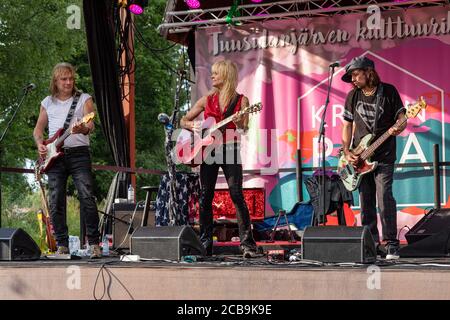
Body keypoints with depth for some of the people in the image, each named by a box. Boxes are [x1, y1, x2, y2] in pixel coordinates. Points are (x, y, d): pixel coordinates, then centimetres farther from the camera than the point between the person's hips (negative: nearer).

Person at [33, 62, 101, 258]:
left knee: (87, 197, -15)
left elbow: (90, 125, -9)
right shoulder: (47, 103, 15)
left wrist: (83, 129, -32)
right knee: (56, 202, 0)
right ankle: (62, 245, 8)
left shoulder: (84, 99, 5)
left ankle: (94, 243, -9)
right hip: (54, 156, 3)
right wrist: (40, 144, 2)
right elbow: (38, 128, 22)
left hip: (79, 153, -3)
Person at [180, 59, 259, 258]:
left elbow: (244, 131, -3)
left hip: (229, 150, -3)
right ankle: (205, 244, 9)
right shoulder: (207, 100, 11)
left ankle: (247, 244, -12)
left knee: (236, 194, -14)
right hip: (208, 151, 3)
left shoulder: (241, 101, 3)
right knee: (205, 197, 1)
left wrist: (238, 124, -24)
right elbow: (183, 121, 16)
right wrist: (193, 126, -5)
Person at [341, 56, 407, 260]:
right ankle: (372, 244, 11)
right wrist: (347, 152, 2)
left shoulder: (388, 91, -1)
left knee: (384, 198, -14)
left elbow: (402, 119, 1)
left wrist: (397, 128, -22)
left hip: (384, 157, -4)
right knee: (366, 204, 4)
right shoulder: (353, 96, 9)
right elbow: (347, 125, 13)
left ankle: (391, 244, -9)